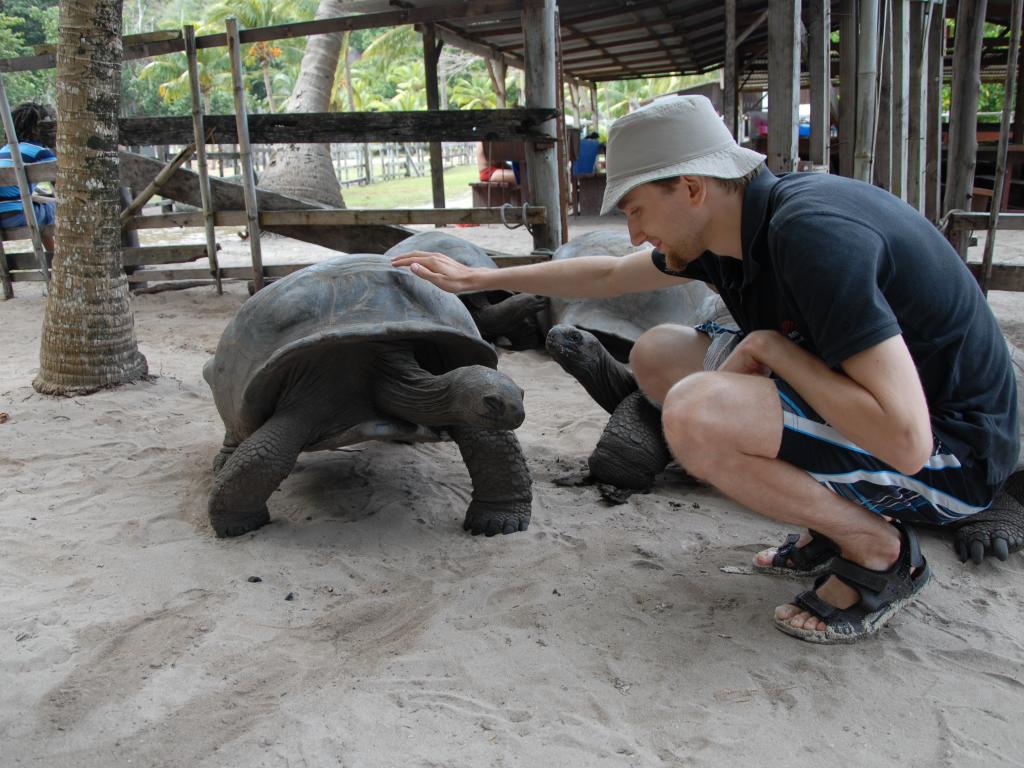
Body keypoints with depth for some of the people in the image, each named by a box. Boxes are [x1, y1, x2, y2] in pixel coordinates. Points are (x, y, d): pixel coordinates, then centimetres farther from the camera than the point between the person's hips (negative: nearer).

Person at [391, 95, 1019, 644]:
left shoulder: (813, 234, -29)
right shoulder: (737, 227, -1)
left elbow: (904, 440, -34)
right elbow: (609, 275, 17)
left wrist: (771, 346, -22)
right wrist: (479, 278, 20)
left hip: (946, 452, -9)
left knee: (697, 414, -30)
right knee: (659, 355, 6)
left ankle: (878, 550, -5)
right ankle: (839, 516, 10)